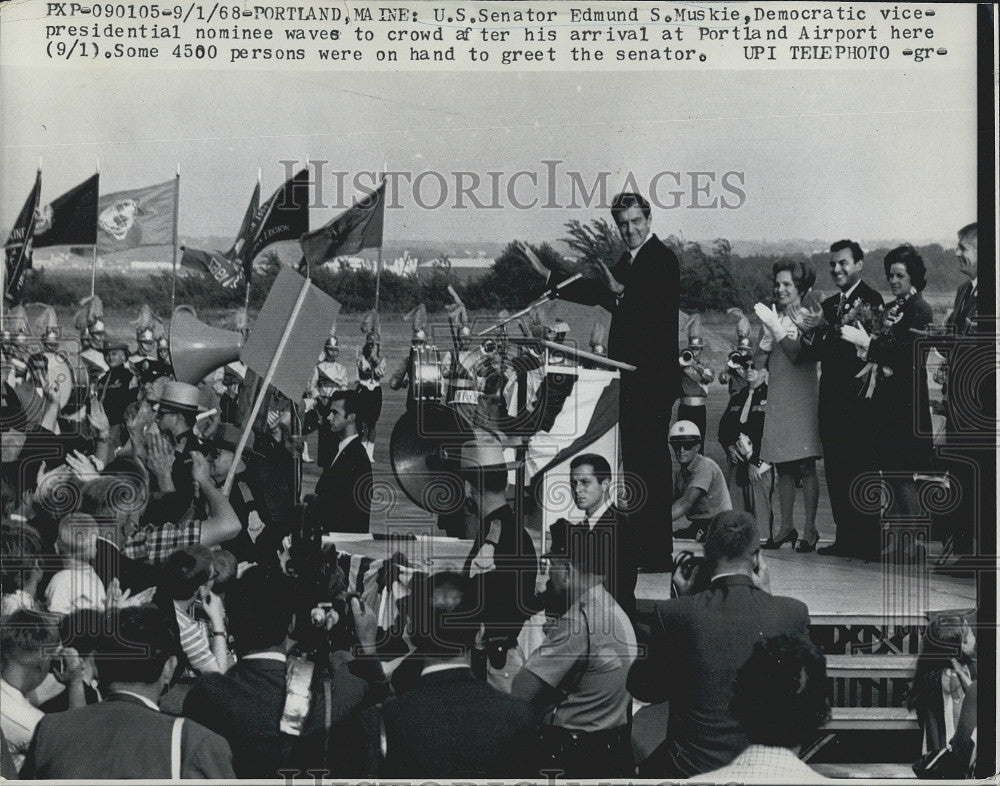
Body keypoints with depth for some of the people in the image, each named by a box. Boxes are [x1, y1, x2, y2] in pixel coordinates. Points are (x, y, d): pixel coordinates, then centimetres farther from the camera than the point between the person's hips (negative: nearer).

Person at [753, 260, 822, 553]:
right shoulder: (771, 317, 14)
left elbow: (800, 355, -14)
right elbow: (758, 363, 9)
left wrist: (777, 328, -14)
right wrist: (768, 336, -6)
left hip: (802, 398, -4)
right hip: (777, 399, 5)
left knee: (806, 466, -7)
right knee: (783, 468, 5)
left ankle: (810, 530, -5)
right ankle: (786, 527, 12)